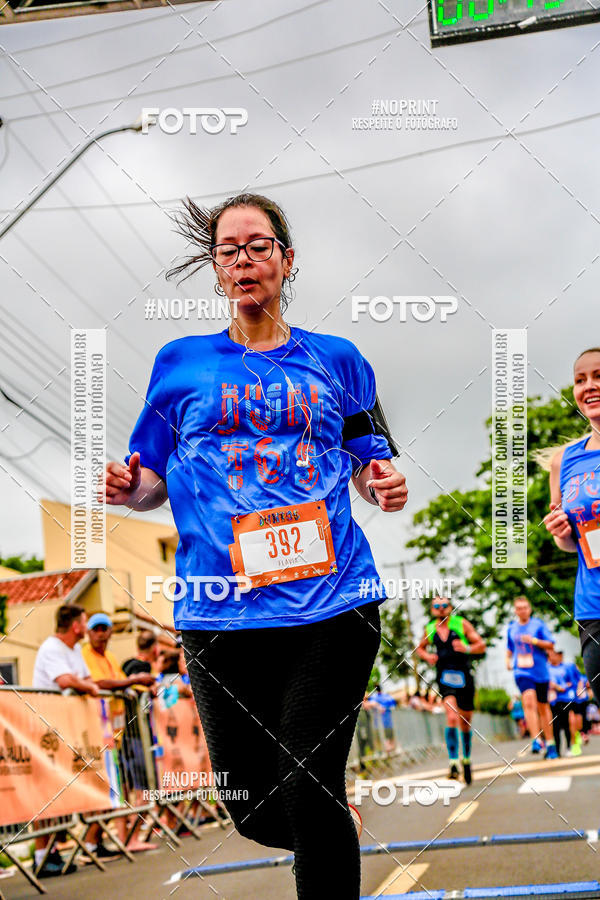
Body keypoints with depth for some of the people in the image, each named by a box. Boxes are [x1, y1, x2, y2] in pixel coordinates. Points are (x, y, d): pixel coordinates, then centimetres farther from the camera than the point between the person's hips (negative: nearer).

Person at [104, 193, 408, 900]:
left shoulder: (335, 360, 12)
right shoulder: (182, 362, 11)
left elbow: (368, 471, 18)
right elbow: (152, 484, 13)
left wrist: (386, 488, -5)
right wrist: (126, 486, -10)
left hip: (331, 605, -1)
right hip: (221, 613, 1)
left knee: (308, 800, -7)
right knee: (252, 808, 6)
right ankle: (336, 837, 37)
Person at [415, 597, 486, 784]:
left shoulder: (462, 624, 1)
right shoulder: (430, 629, 7)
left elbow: (481, 645, 1)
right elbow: (420, 648, 25)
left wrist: (467, 648, -20)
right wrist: (427, 656, 2)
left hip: (464, 677, 0)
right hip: (444, 678, 0)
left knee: (465, 722, 10)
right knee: (452, 717, -22)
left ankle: (466, 759, 31)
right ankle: (453, 762, -23)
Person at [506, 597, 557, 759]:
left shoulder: (538, 624, 1)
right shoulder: (512, 627, 11)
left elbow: (550, 645, -2)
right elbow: (510, 648, 26)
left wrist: (534, 641, -16)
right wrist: (508, 660, 8)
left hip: (540, 671, -1)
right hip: (521, 671, 1)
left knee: (543, 707, 9)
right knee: (529, 701, -23)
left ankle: (550, 744, 21)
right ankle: (535, 740, -28)